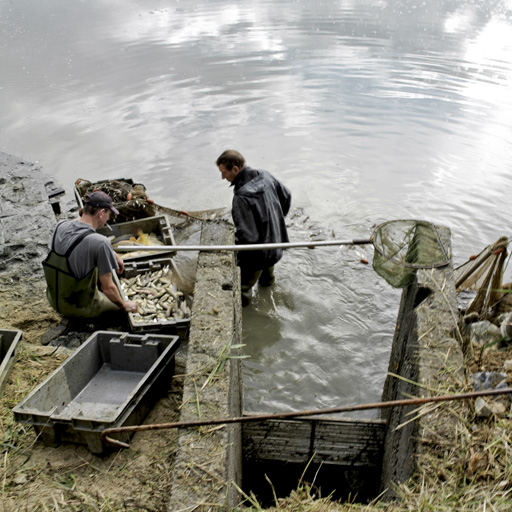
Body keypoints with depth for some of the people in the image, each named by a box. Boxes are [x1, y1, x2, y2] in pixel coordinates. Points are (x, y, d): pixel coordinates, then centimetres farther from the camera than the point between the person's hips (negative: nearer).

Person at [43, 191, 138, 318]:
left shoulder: (61, 226, -7)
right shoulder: (100, 242, -29)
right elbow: (107, 287, -21)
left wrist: (114, 255, 22)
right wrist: (124, 305, -3)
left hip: (54, 300, 6)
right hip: (80, 308, -6)